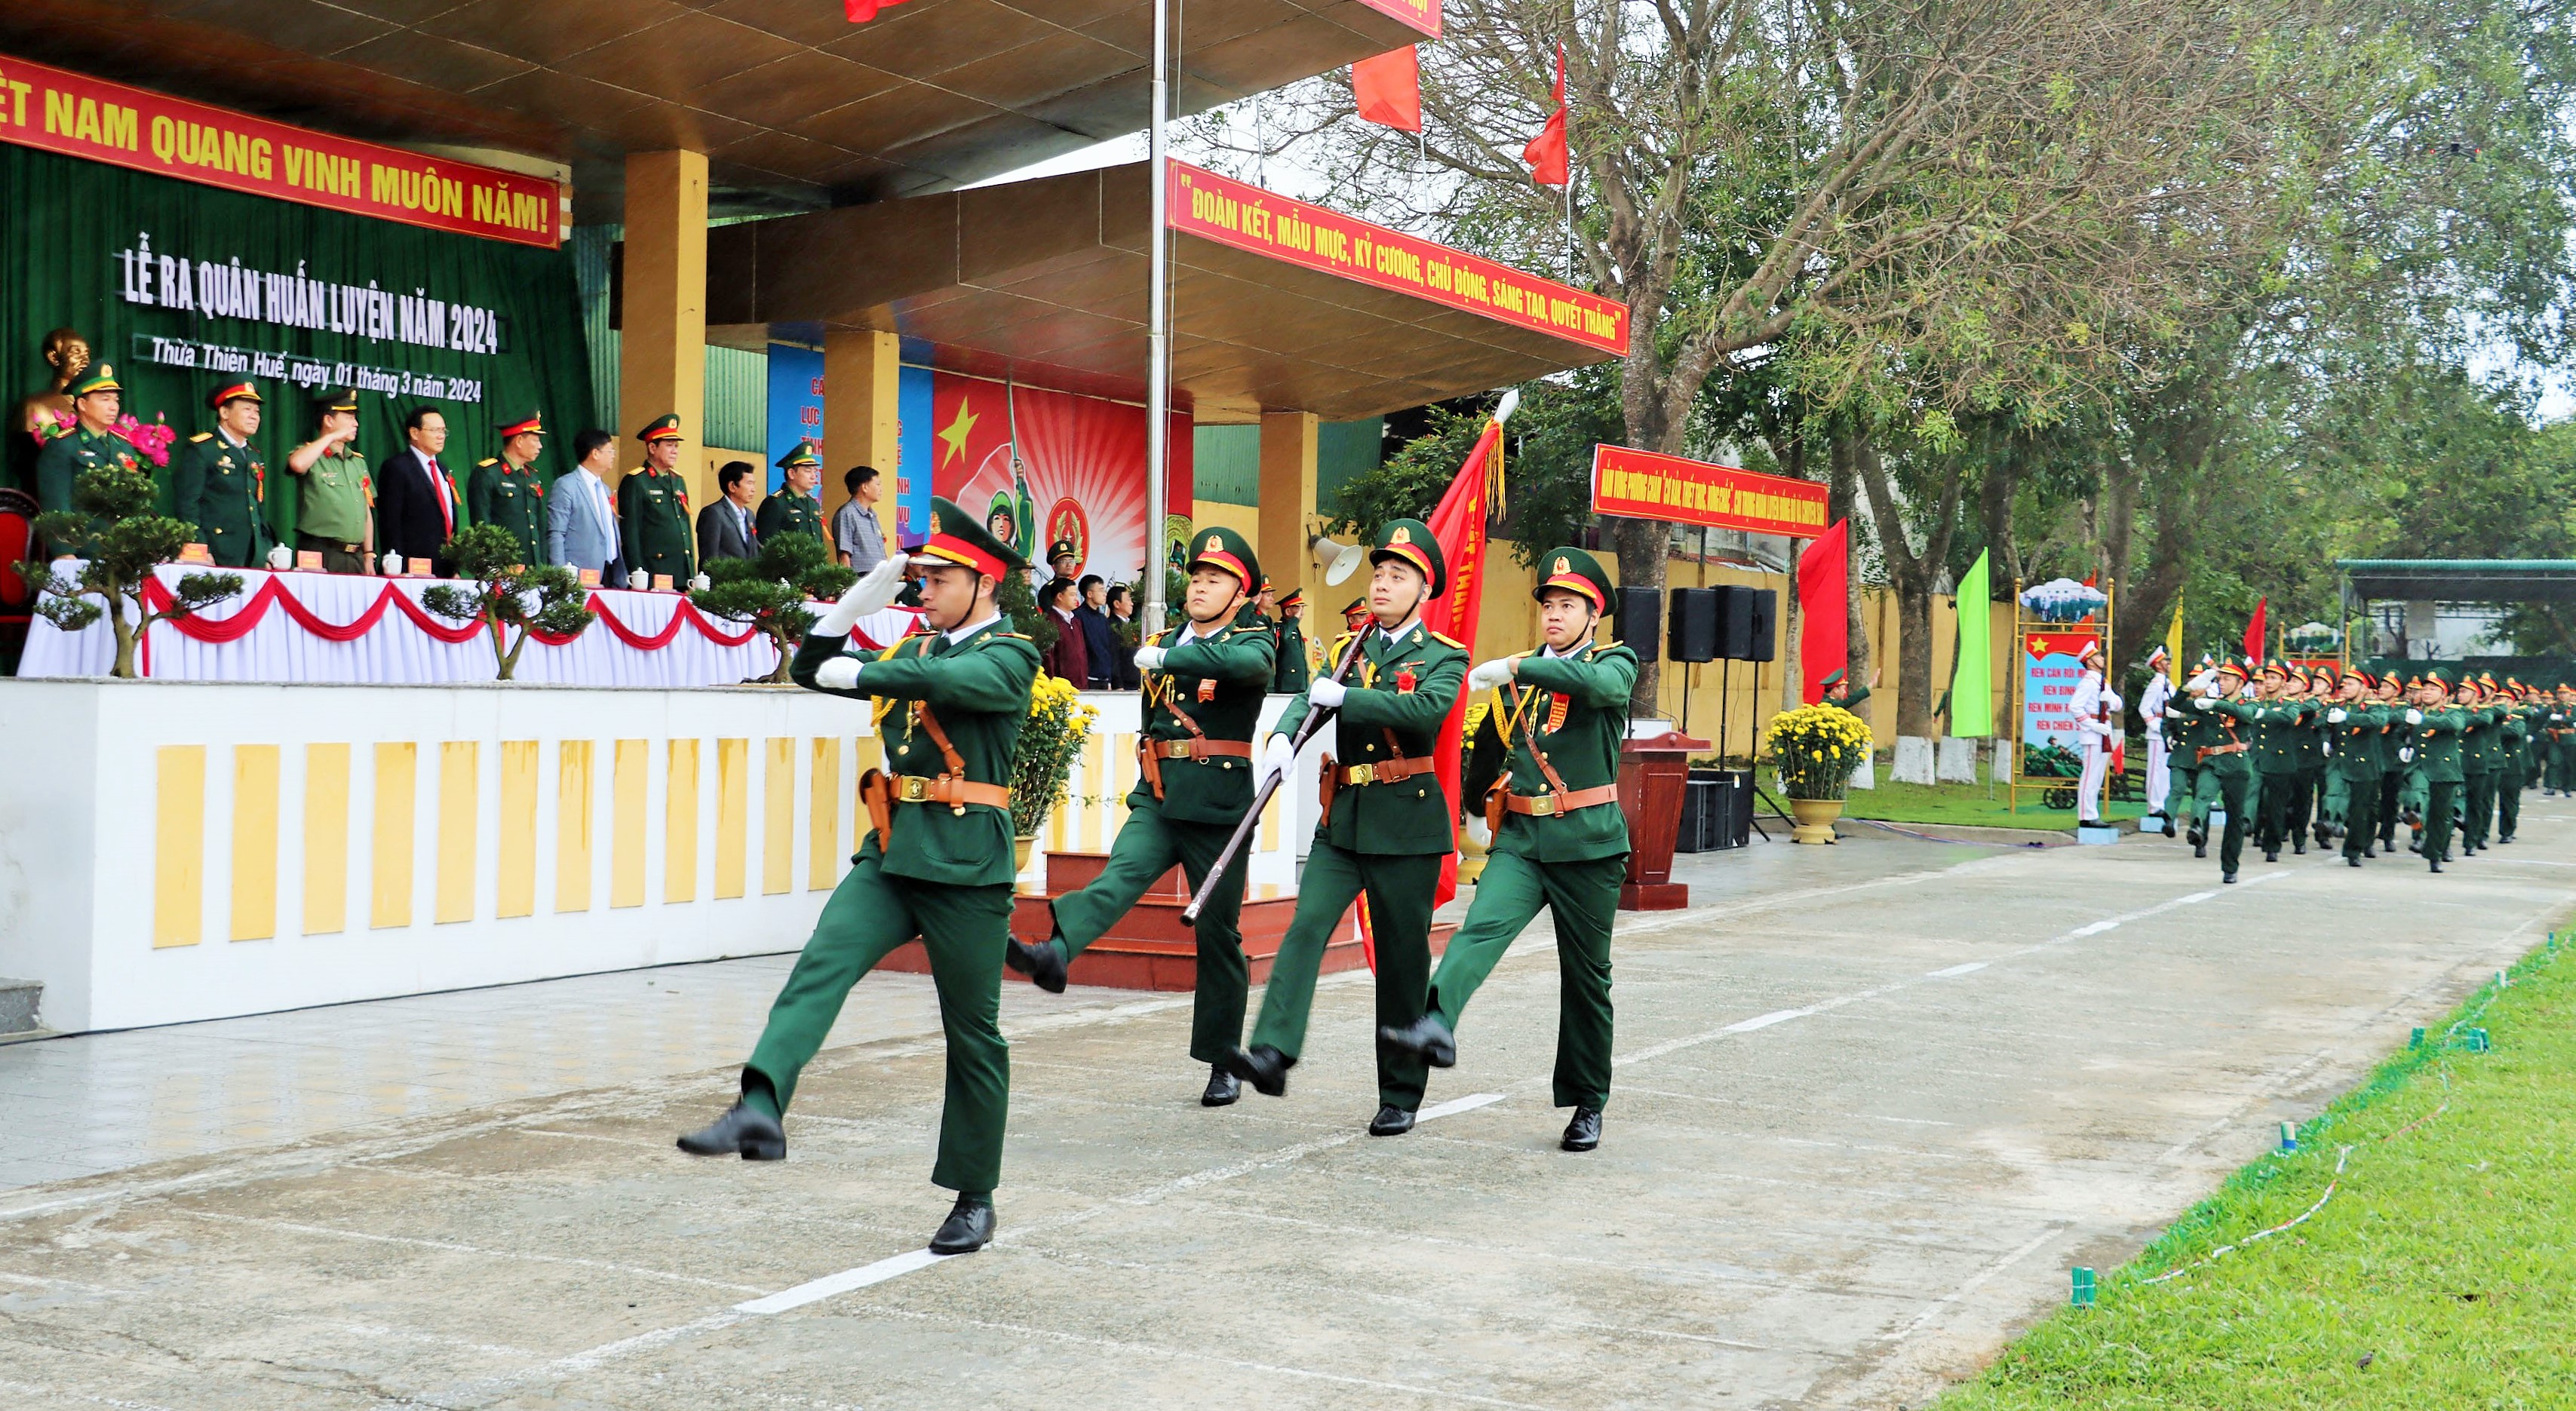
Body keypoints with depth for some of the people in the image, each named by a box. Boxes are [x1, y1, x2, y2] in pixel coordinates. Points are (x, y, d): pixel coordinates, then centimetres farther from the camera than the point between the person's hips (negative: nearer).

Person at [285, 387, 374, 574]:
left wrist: (369, 555, 13)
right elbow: (297, 464, -27)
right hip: (320, 554, -6)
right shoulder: (311, 455, 0)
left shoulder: (358, 462, 19)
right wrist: (331, 437, -13)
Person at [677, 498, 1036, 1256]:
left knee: (973, 1036, 4)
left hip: (967, 870, -6)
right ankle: (759, 1111, -38)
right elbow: (812, 667, 18)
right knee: (821, 963, -21)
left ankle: (974, 1199, 16)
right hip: (890, 857, 6)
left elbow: (948, 680, -25)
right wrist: (870, 589, 8)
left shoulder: (1010, 657, -3)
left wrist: (860, 675, -11)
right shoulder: (915, 649, 18)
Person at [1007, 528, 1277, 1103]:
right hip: (1157, 798, 4)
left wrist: (1167, 658, -29)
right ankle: (1053, 954, -50)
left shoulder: (1252, 643, -1)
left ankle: (1224, 1064, 13)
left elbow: (1246, 664, -27)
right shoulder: (1163, 643, 15)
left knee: (1218, 933, 3)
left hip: (1217, 807, -3)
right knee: (1120, 875, -25)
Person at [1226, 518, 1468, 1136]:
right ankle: (1272, 1052, -26)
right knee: (1306, 927, -15)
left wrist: (1344, 696, -22)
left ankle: (1401, 1097, 11)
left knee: (1402, 957, 2)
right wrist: (1282, 738, -22)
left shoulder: (1443, 656, 0)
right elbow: (1308, 699, -1)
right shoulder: (1350, 648, 14)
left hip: (1406, 822, -4)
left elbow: (1428, 710, -21)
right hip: (1344, 817, 4)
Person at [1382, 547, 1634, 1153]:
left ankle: (1587, 1105, 19)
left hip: (1587, 843, -3)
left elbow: (1603, 686, -26)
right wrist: (1476, 809, 26)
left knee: (1586, 977, 6)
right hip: (1520, 838, 3)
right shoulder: (1518, 676, 13)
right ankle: (1436, 1026, -47)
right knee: (1482, 927, -24)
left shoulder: (1614, 660, -1)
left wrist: (1515, 668, -29)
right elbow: (1493, 740, 28)